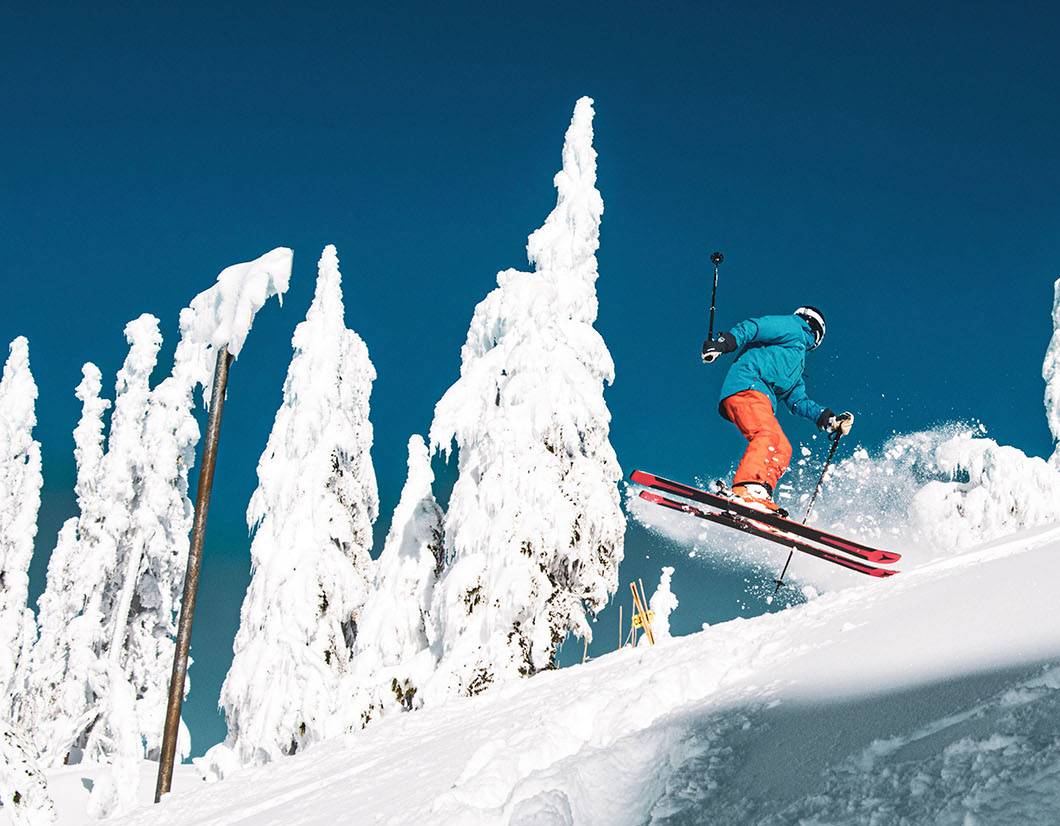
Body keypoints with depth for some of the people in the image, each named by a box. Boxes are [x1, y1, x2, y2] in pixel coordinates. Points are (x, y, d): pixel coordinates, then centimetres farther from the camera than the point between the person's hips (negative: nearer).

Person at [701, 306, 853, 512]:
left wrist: (829, 419, 21)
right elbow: (752, 328, -2)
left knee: (782, 450, -5)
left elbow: (797, 400, 32)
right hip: (746, 386, -9)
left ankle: (761, 495, -25)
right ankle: (748, 489, -48)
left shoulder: (797, 364, 39)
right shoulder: (792, 328, 13)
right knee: (768, 435, -29)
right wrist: (723, 343, -20)